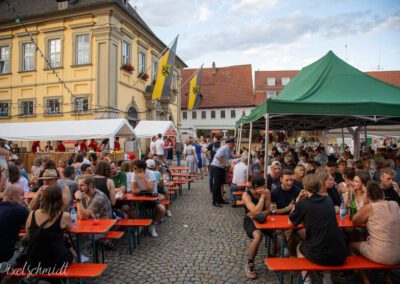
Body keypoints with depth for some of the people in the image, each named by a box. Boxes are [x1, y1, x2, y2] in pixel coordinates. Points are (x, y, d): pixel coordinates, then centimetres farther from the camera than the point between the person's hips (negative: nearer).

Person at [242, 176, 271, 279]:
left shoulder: (267, 192, -6)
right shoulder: (246, 195, -19)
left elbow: (268, 210, -4)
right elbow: (255, 211, -29)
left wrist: (257, 213, -21)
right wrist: (262, 196, -25)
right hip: (250, 221, -4)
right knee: (258, 236, -35)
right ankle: (249, 265, -12)